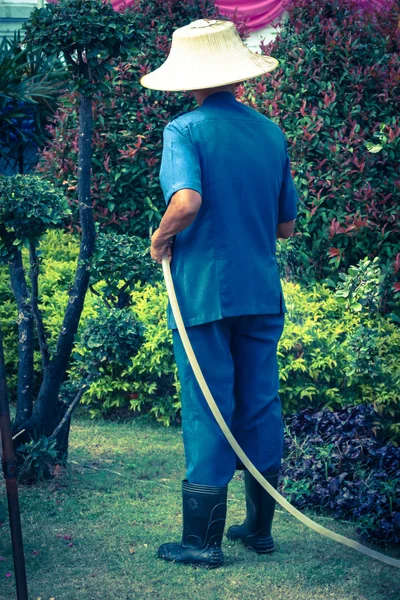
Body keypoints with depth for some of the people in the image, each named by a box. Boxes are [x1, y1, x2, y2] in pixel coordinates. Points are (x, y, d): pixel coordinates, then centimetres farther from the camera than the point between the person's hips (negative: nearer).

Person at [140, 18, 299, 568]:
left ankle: (203, 540, 8)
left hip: (204, 292, -4)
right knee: (261, 408, 13)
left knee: (207, 414, 1)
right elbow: (286, 224, 12)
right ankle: (260, 528, 22)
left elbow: (187, 201, -25)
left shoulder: (185, 131, -8)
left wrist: (161, 239, -7)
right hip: (262, 292, 4)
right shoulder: (272, 134, 7)